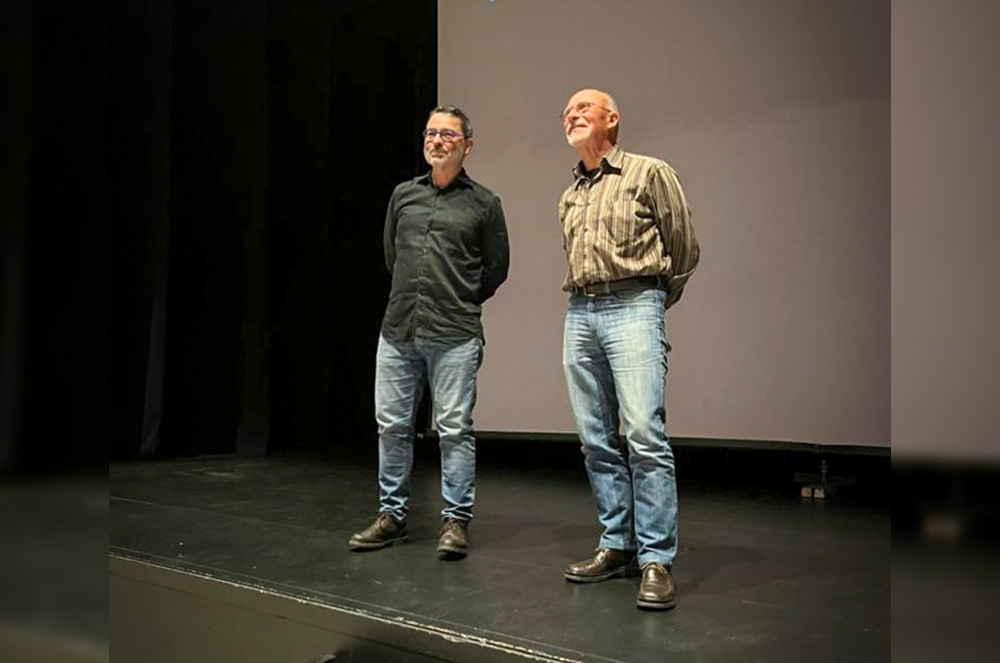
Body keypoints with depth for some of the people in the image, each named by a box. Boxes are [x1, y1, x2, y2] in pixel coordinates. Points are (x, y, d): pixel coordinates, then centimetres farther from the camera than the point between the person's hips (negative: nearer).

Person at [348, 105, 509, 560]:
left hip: (454, 337, -4)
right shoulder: (403, 195, 12)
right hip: (397, 331, 4)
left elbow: (496, 268, 10)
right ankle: (392, 515, 21)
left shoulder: (483, 203, 3)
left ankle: (456, 520, 11)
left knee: (454, 429, -1)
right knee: (392, 425, 7)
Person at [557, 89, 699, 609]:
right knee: (596, 439, 4)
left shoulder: (650, 173, 5)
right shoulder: (568, 197, 21)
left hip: (633, 307, -6)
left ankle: (656, 561, -10)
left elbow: (684, 248, 7)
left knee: (644, 436, -14)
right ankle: (617, 545, 13)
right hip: (579, 313, 6)